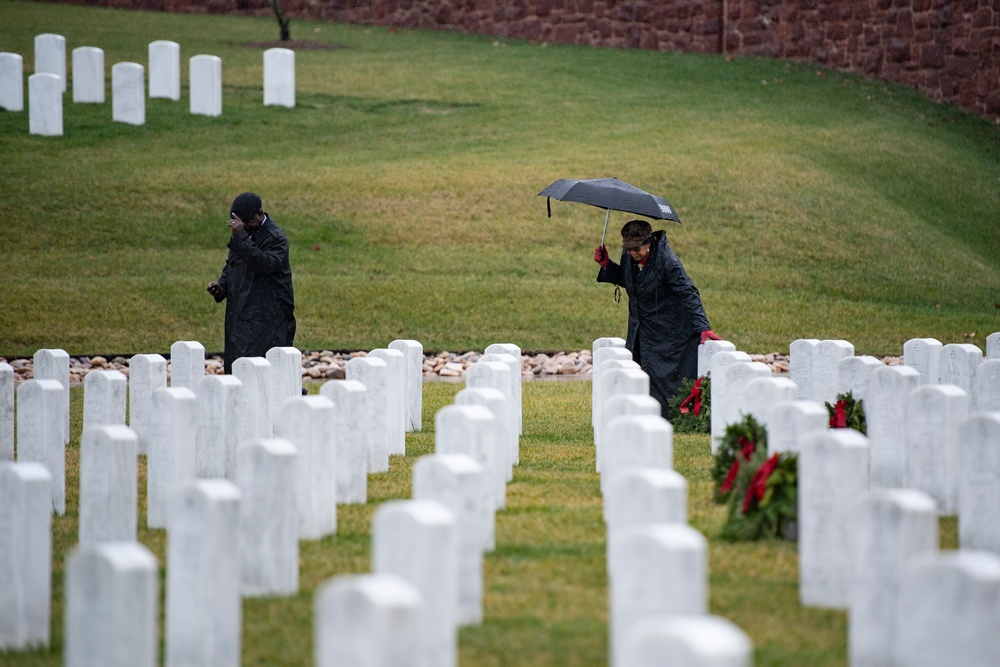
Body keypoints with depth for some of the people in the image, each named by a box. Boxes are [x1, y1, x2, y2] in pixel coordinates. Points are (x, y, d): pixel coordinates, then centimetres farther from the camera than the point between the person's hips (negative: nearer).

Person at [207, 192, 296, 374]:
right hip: (240, 315, 8)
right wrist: (222, 284, 6)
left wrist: (241, 238, -30)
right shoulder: (240, 233, 13)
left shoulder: (276, 238, -10)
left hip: (268, 317, -8)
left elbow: (265, 264, -27)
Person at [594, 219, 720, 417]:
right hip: (639, 330, 7)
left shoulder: (667, 261, -23)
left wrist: (703, 327, -27)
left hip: (664, 332, -7)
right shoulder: (629, 257, -2)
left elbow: (688, 294, -21)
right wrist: (606, 265, 4)